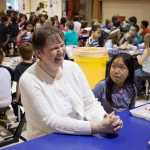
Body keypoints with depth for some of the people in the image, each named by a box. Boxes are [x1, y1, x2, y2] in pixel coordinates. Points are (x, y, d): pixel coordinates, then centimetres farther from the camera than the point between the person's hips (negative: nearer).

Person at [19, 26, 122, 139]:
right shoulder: (29, 80, -15)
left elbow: (90, 104, 1)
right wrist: (96, 127, -26)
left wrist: (105, 120, -20)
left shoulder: (72, 67, 0)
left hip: (81, 136, 5)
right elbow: (50, 121, -20)